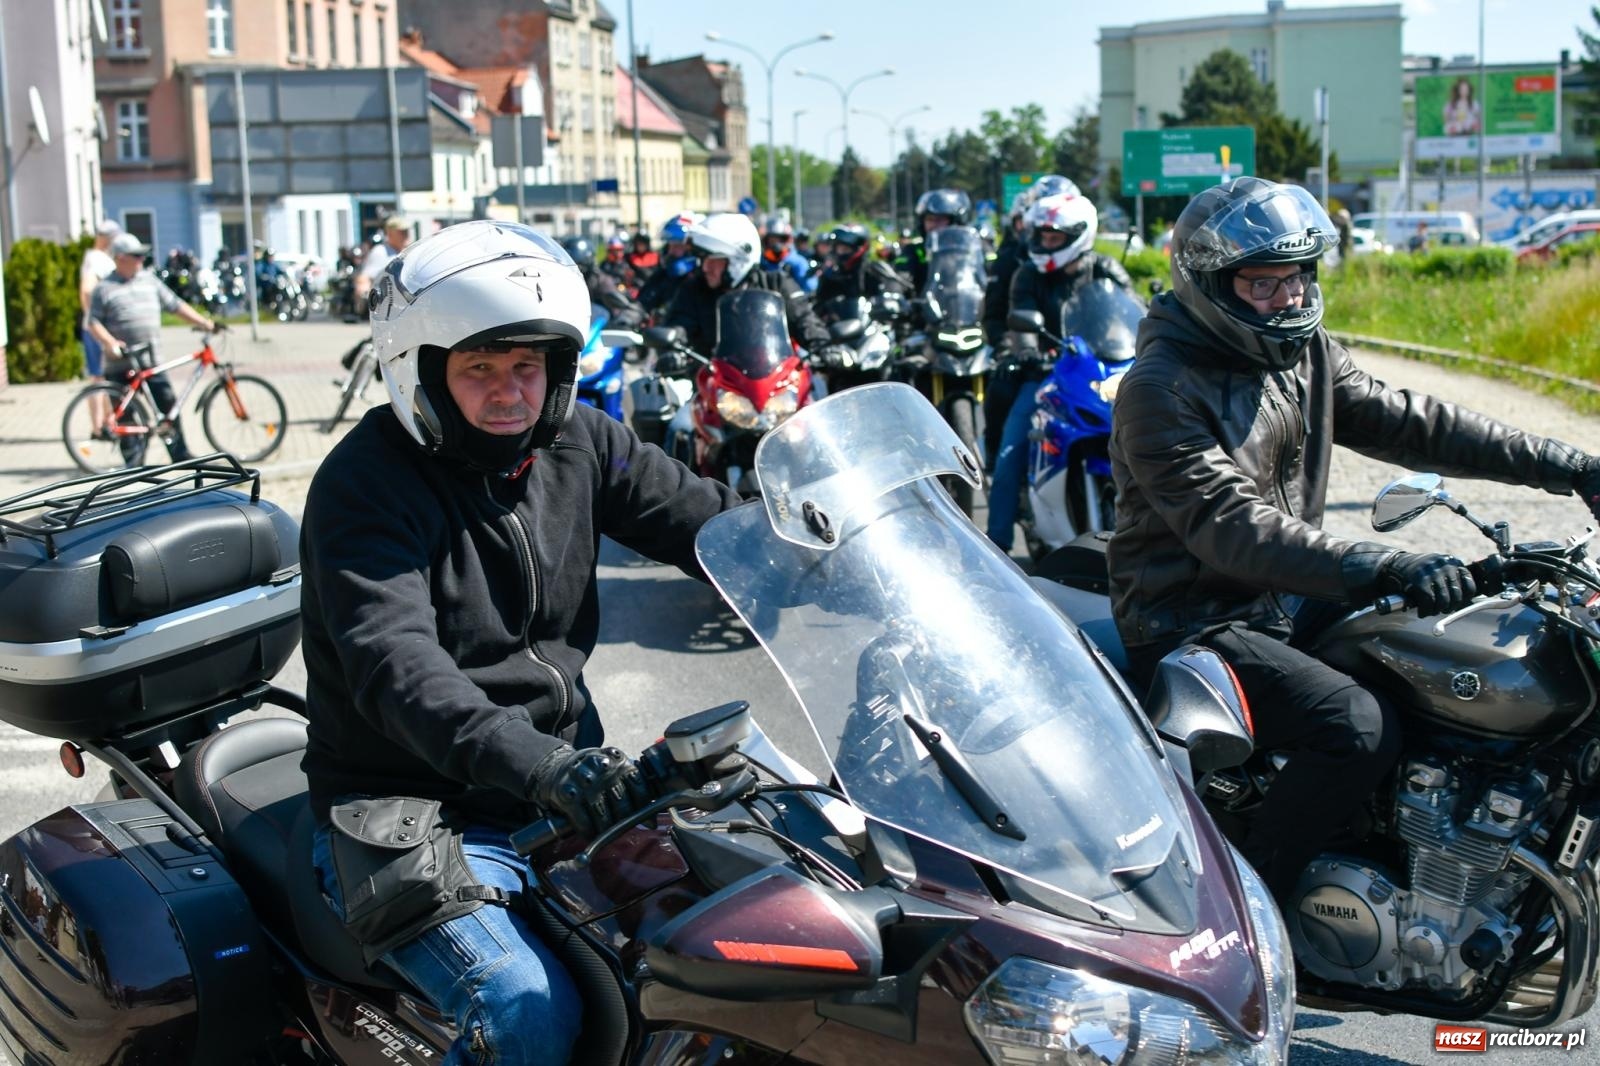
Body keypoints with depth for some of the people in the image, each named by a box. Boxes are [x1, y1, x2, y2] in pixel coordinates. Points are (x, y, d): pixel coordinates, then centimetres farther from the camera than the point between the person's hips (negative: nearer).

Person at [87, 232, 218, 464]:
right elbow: (94, 322, -4)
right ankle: (133, 466, 8)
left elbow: (175, 306, 15)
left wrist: (205, 323, 8)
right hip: (121, 365, -3)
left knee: (168, 406, 1)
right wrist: (110, 342, -21)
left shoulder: (149, 280, 12)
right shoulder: (104, 288, 0)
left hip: (152, 363, 3)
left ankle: (182, 458, 8)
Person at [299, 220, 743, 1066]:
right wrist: (533, 764, -44)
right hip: (415, 816, -6)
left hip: (562, 774, 7)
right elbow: (395, 663, -29)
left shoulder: (577, 442, 4)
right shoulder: (363, 483, -16)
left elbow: (708, 518, 6)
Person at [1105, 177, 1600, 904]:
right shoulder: (1160, 389, -19)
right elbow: (1230, 526, -30)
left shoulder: (1304, 354, 7)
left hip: (1286, 598, 9)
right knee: (1361, 728, -26)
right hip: (1193, 623, -9)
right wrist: (1382, 569, -40)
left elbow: (1402, 422, 6)